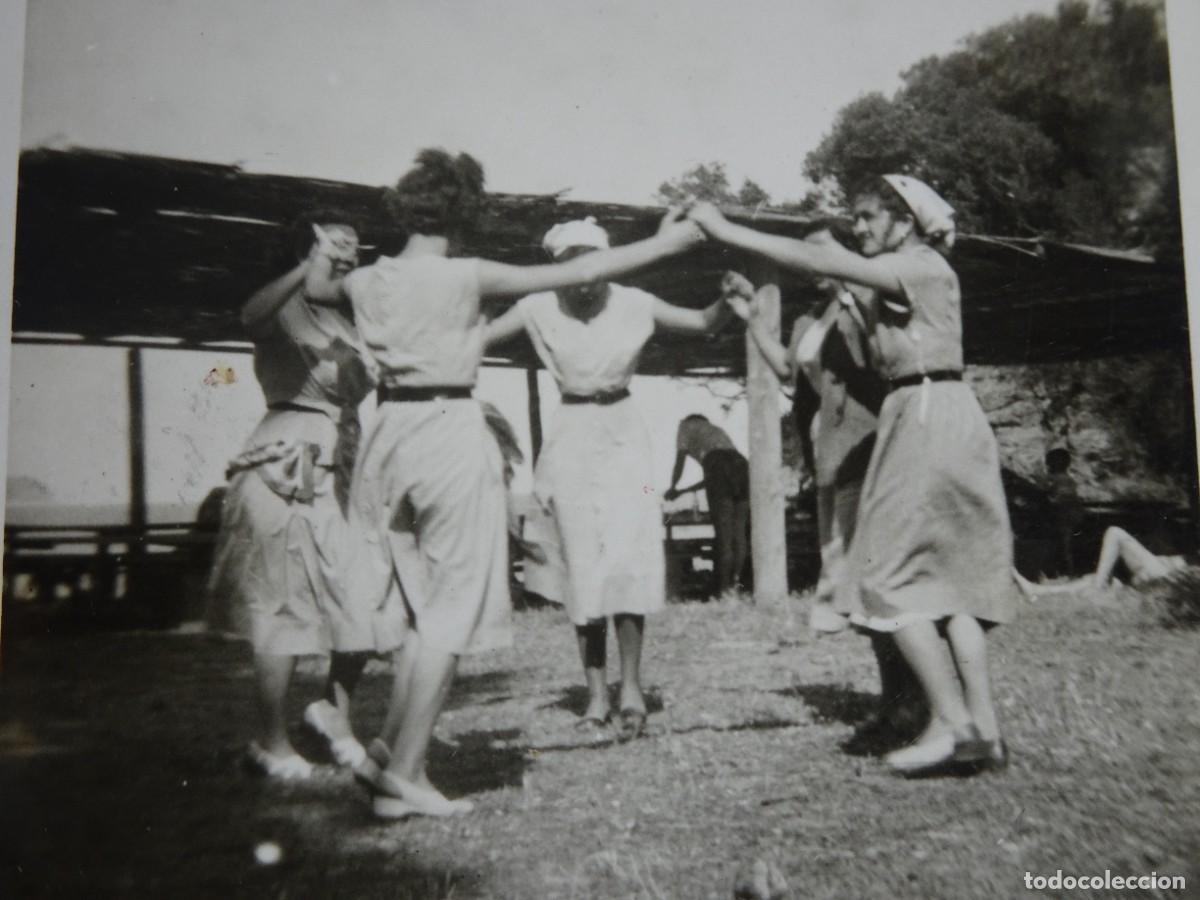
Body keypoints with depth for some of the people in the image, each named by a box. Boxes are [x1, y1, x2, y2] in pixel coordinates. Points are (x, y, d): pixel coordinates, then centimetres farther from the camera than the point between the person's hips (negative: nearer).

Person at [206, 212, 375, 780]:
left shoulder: (352, 316, 18)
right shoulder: (288, 307, -5)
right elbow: (251, 317, -30)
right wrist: (308, 270, -40)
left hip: (345, 467, 7)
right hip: (290, 470, -7)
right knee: (286, 607, -4)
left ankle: (335, 710, 21)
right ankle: (271, 742, 10)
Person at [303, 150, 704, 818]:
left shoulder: (367, 281, 6)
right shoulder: (467, 276, -8)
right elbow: (578, 273, -5)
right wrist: (663, 243, 4)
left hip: (390, 432, 6)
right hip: (452, 434, -6)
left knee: (419, 605, 18)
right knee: (451, 611, 3)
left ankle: (392, 752, 18)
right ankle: (404, 774, 4)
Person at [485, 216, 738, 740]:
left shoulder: (634, 304, -2)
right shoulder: (539, 309, -3)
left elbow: (705, 323, 4)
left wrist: (729, 299, -14)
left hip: (623, 437, 0)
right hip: (572, 439, 1)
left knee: (626, 560, -11)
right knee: (581, 567, 2)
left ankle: (631, 686, 0)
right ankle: (597, 693, 11)